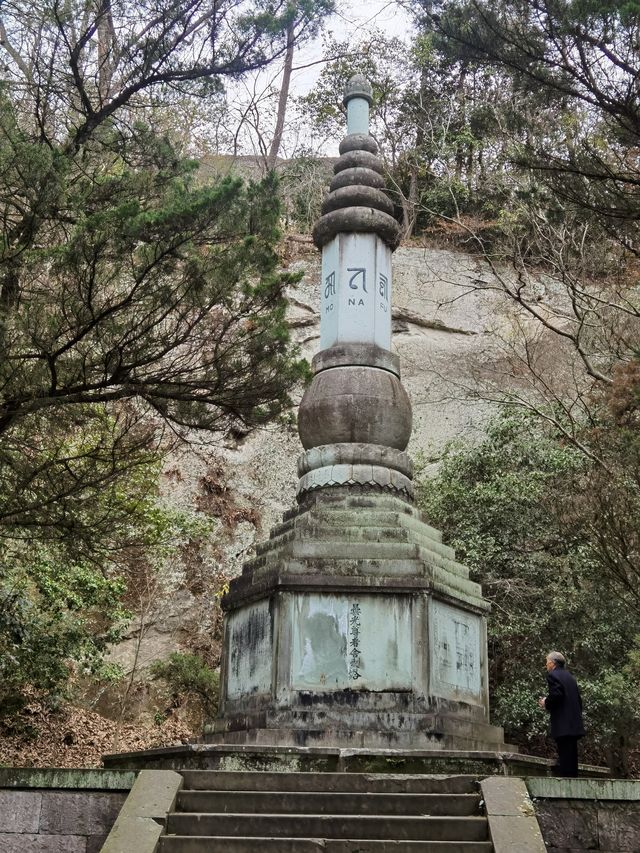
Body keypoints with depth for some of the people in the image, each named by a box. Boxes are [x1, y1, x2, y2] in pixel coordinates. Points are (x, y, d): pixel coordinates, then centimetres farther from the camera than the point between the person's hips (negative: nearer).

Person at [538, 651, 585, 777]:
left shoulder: (553, 675, -7)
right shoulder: (570, 677, 20)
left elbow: (556, 695, -21)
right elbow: (578, 699, 18)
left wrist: (545, 703, -4)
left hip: (563, 725, -9)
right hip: (574, 723, 9)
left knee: (564, 756, -10)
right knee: (571, 756, 12)